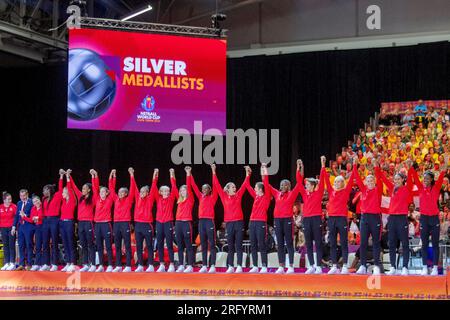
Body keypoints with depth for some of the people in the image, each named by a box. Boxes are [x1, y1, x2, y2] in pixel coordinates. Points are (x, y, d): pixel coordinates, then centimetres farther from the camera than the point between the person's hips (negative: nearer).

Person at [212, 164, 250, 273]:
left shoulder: (238, 196, 7)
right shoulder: (224, 197, 5)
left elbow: (244, 185, 7)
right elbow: (217, 185, 2)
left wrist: (247, 174, 1)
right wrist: (214, 172, -2)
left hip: (239, 223, 0)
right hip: (229, 223, 0)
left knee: (238, 246, 0)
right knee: (230, 247, 6)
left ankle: (239, 267, 0)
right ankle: (230, 266, 11)